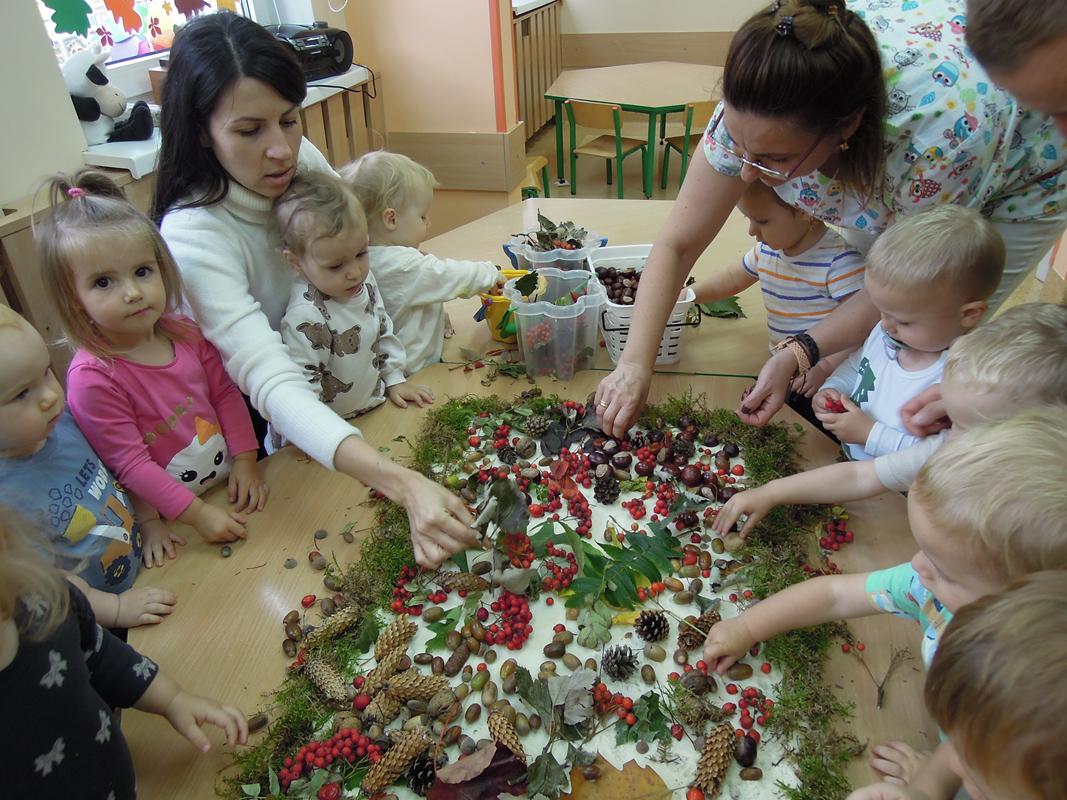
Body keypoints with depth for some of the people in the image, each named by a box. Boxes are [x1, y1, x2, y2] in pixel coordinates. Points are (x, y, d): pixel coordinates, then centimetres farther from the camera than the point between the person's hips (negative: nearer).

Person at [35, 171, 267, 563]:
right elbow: (129, 464, -18)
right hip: (171, 519, -4)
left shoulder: (185, 333, -4)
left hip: (229, 486, 4)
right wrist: (198, 514, -18)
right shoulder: (91, 378, -20)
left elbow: (225, 394, 6)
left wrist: (245, 461, -3)